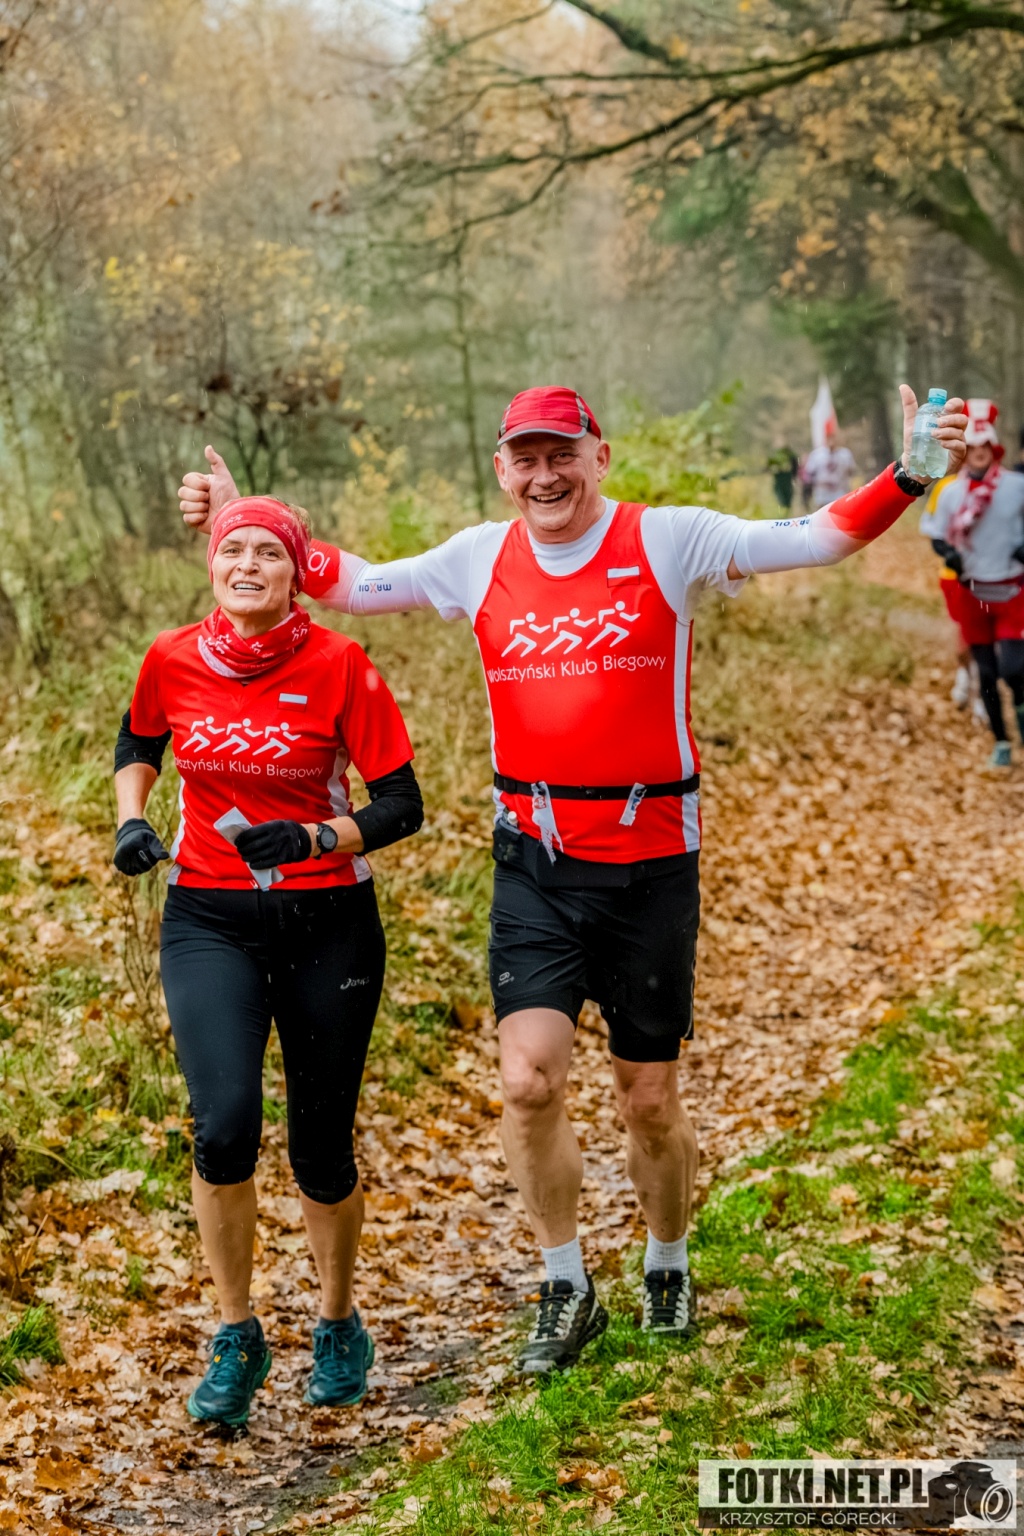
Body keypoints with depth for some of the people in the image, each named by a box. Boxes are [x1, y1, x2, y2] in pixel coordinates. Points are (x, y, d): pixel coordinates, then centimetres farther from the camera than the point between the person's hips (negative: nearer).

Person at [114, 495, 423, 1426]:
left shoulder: (338, 667, -10)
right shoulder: (173, 661, -2)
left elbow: (402, 804, -7)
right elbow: (139, 744, 20)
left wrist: (313, 839, -23)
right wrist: (130, 817, 2)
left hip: (327, 921, -1)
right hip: (209, 920, 1)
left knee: (321, 1148, 6)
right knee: (225, 1124, -18)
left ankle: (339, 1323, 33)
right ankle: (237, 1338, 4)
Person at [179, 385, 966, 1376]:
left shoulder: (668, 542, -4)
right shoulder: (480, 559, 5)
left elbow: (820, 539, -9)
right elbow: (353, 585, 15)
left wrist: (909, 478, -23)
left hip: (650, 859, -2)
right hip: (534, 860, 2)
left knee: (649, 1100, 8)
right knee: (528, 1080, -10)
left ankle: (668, 1266, 35)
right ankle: (566, 1291, 11)